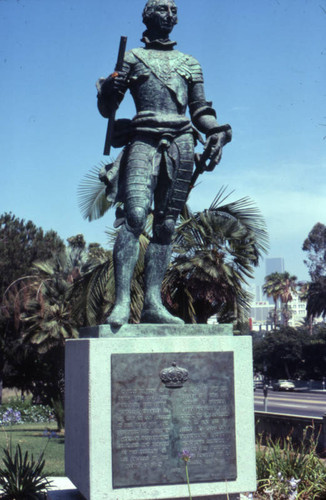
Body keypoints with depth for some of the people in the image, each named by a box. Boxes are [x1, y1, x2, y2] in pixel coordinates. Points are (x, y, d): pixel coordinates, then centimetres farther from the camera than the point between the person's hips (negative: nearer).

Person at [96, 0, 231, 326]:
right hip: (144, 140, -3)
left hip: (180, 144, 3)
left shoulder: (189, 63, 25)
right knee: (135, 216, -20)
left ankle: (153, 303, -3)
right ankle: (122, 302, -23)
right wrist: (108, 88, -10)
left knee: (166, 224, -3)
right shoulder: (133, 58, 17)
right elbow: (107, 109, 13)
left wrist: (216, 133, 0)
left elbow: (200, 110, 20)